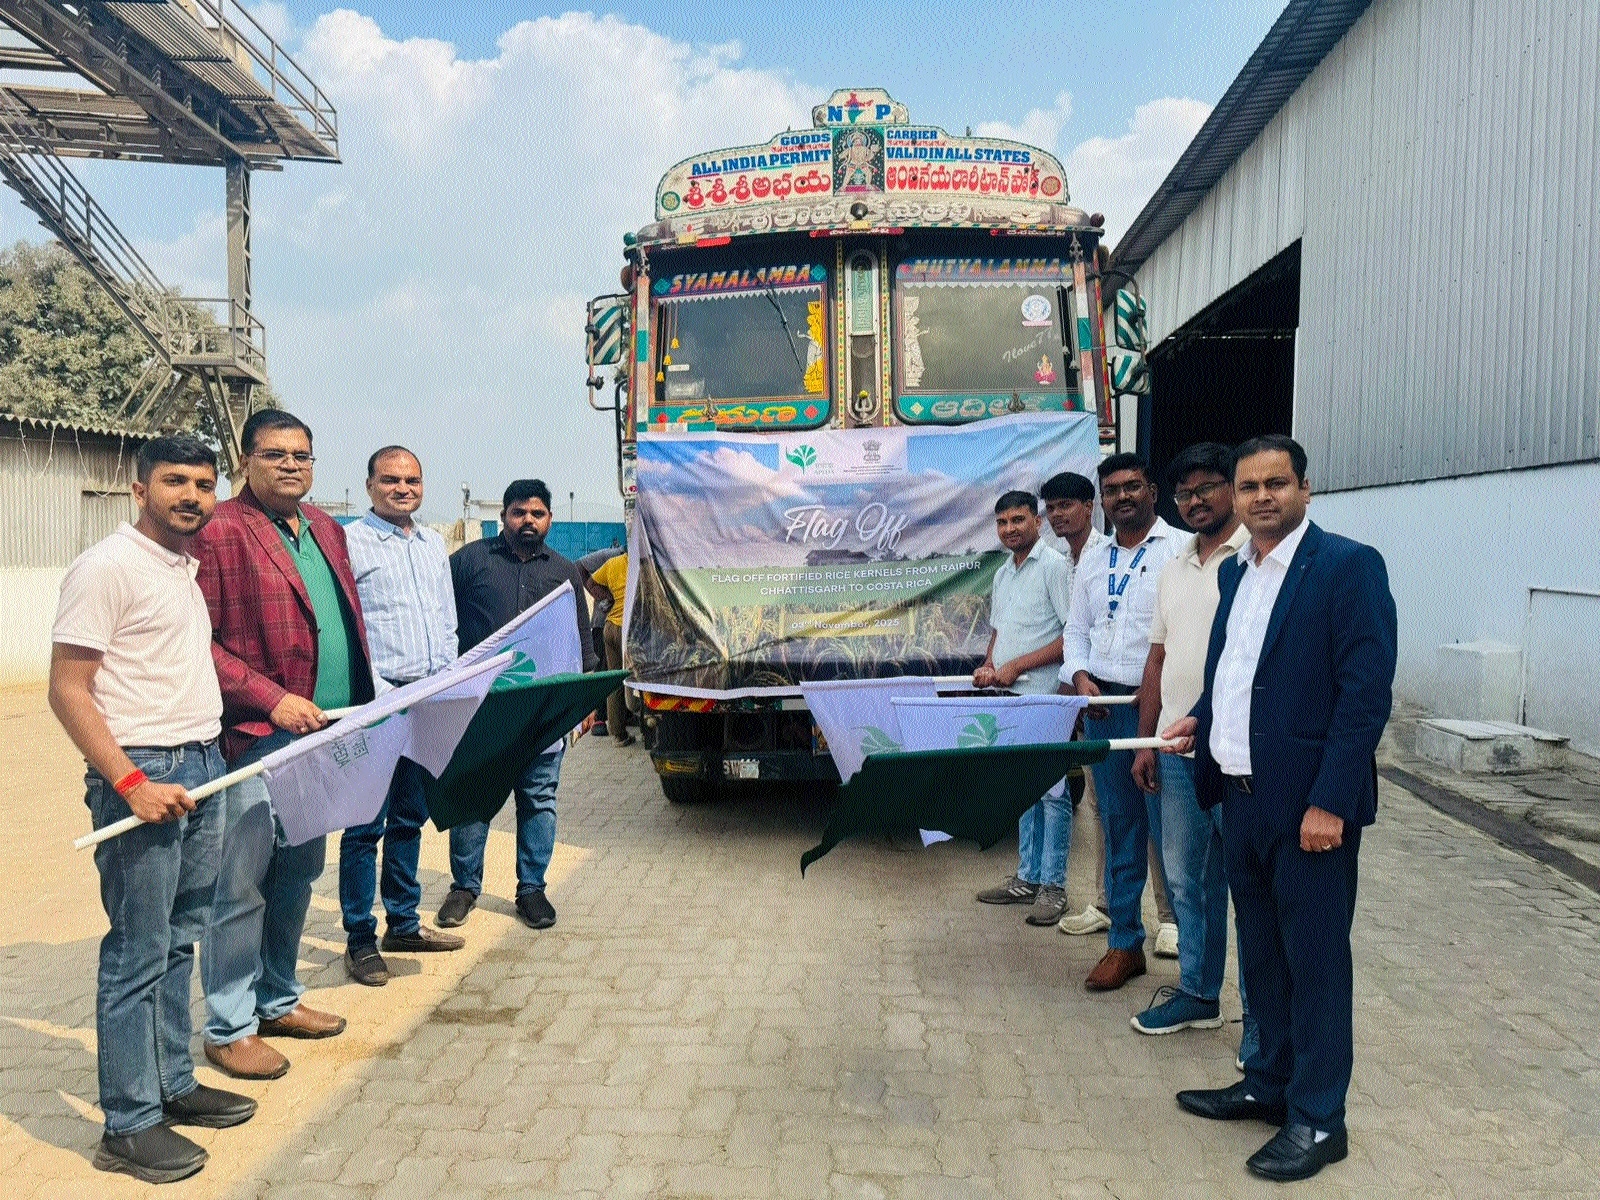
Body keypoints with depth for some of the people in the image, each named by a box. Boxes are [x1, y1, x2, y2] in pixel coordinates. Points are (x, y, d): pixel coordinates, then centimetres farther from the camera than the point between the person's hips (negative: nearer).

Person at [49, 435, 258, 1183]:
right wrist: (132, 782, -20)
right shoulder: (107, 568, -11)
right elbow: (67, 690, -14)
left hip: (204, 766, 8)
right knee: (137, 955, -1)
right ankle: (128, 1127, 10)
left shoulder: (190, 567, 14)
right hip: (142, 774, -8)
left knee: (178, 944, 15)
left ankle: (173, 1085, 27)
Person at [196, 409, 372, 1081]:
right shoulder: (220, 532, -10)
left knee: (298, 875, 17)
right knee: (241, 886, 0)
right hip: (254, 739, -8)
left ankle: (279, 1000, 32)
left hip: (322, 735, 8)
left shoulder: (325, 529, 15)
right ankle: (229, 1029, 14)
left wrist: (361, 708, 12)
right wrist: (271, 699, -20)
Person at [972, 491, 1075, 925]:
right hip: (1008, 697, 8)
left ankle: (1052, 886, 5)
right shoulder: (1002, 573, 16)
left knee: (1050, 792, -2)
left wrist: (1016, 666, -16)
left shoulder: (1054, 566, -9)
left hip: (1044, 697, -8)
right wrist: (989, 666, 5)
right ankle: (1027, 878, 23)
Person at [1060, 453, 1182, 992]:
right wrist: (1080, 676, 0)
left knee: (1169, 829, -5)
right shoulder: (1092, 561, 15)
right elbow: (1076, 631, 18)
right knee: (1118, 827, 12)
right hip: (1102, 705, 6)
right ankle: (1124, 943, 22)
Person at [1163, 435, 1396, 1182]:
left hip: (1307, 801, -7)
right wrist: (1205, 721, 5)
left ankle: (1317, 1119, 18)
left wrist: (1329, 803, -20)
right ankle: (1270, 1083, 34)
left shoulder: (1348, 565, -11)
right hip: (1241, 795, 7)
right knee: (1261, 951, 18)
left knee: (1314, 958, 4)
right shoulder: (1234, 572, 11)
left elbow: (1366, 693, -16)